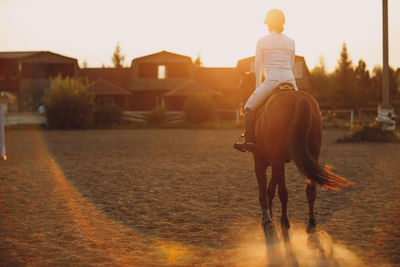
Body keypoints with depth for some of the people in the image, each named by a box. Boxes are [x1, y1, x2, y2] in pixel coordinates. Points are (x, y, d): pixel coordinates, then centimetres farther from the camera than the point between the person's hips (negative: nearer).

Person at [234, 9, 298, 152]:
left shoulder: (262, 41, 4)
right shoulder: (291, 42, 13)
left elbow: (258, 66, 12)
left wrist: (258, 83, 28)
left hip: (272, 81, -4)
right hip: (290, 81, 4)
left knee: (249, 108, 11)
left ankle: (250, 141, 3)